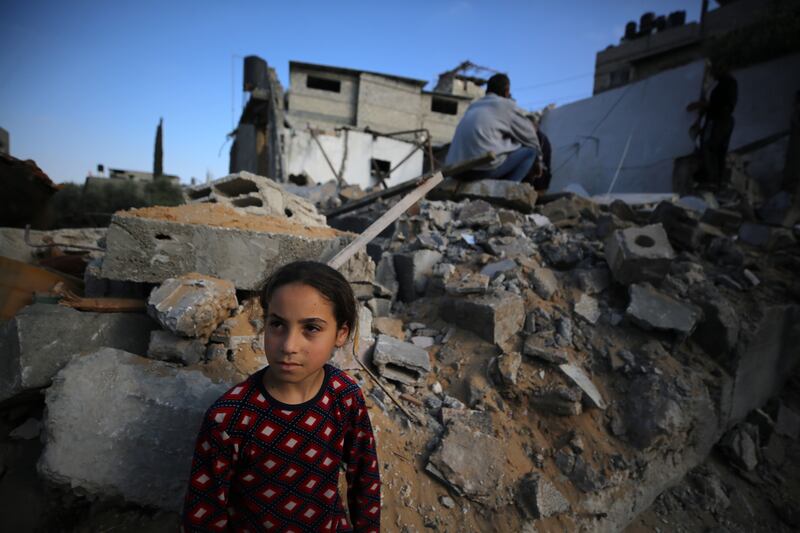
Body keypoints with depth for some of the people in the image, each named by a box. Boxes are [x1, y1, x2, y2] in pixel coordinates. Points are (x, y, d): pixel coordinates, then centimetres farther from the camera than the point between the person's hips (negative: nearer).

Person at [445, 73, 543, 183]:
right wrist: (538, 162, 31)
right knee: (530, 150, 7)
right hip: (483, 168, -8)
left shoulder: (473, 106, 25)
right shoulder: (507, 105, 7)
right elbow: (530, 136, 15)